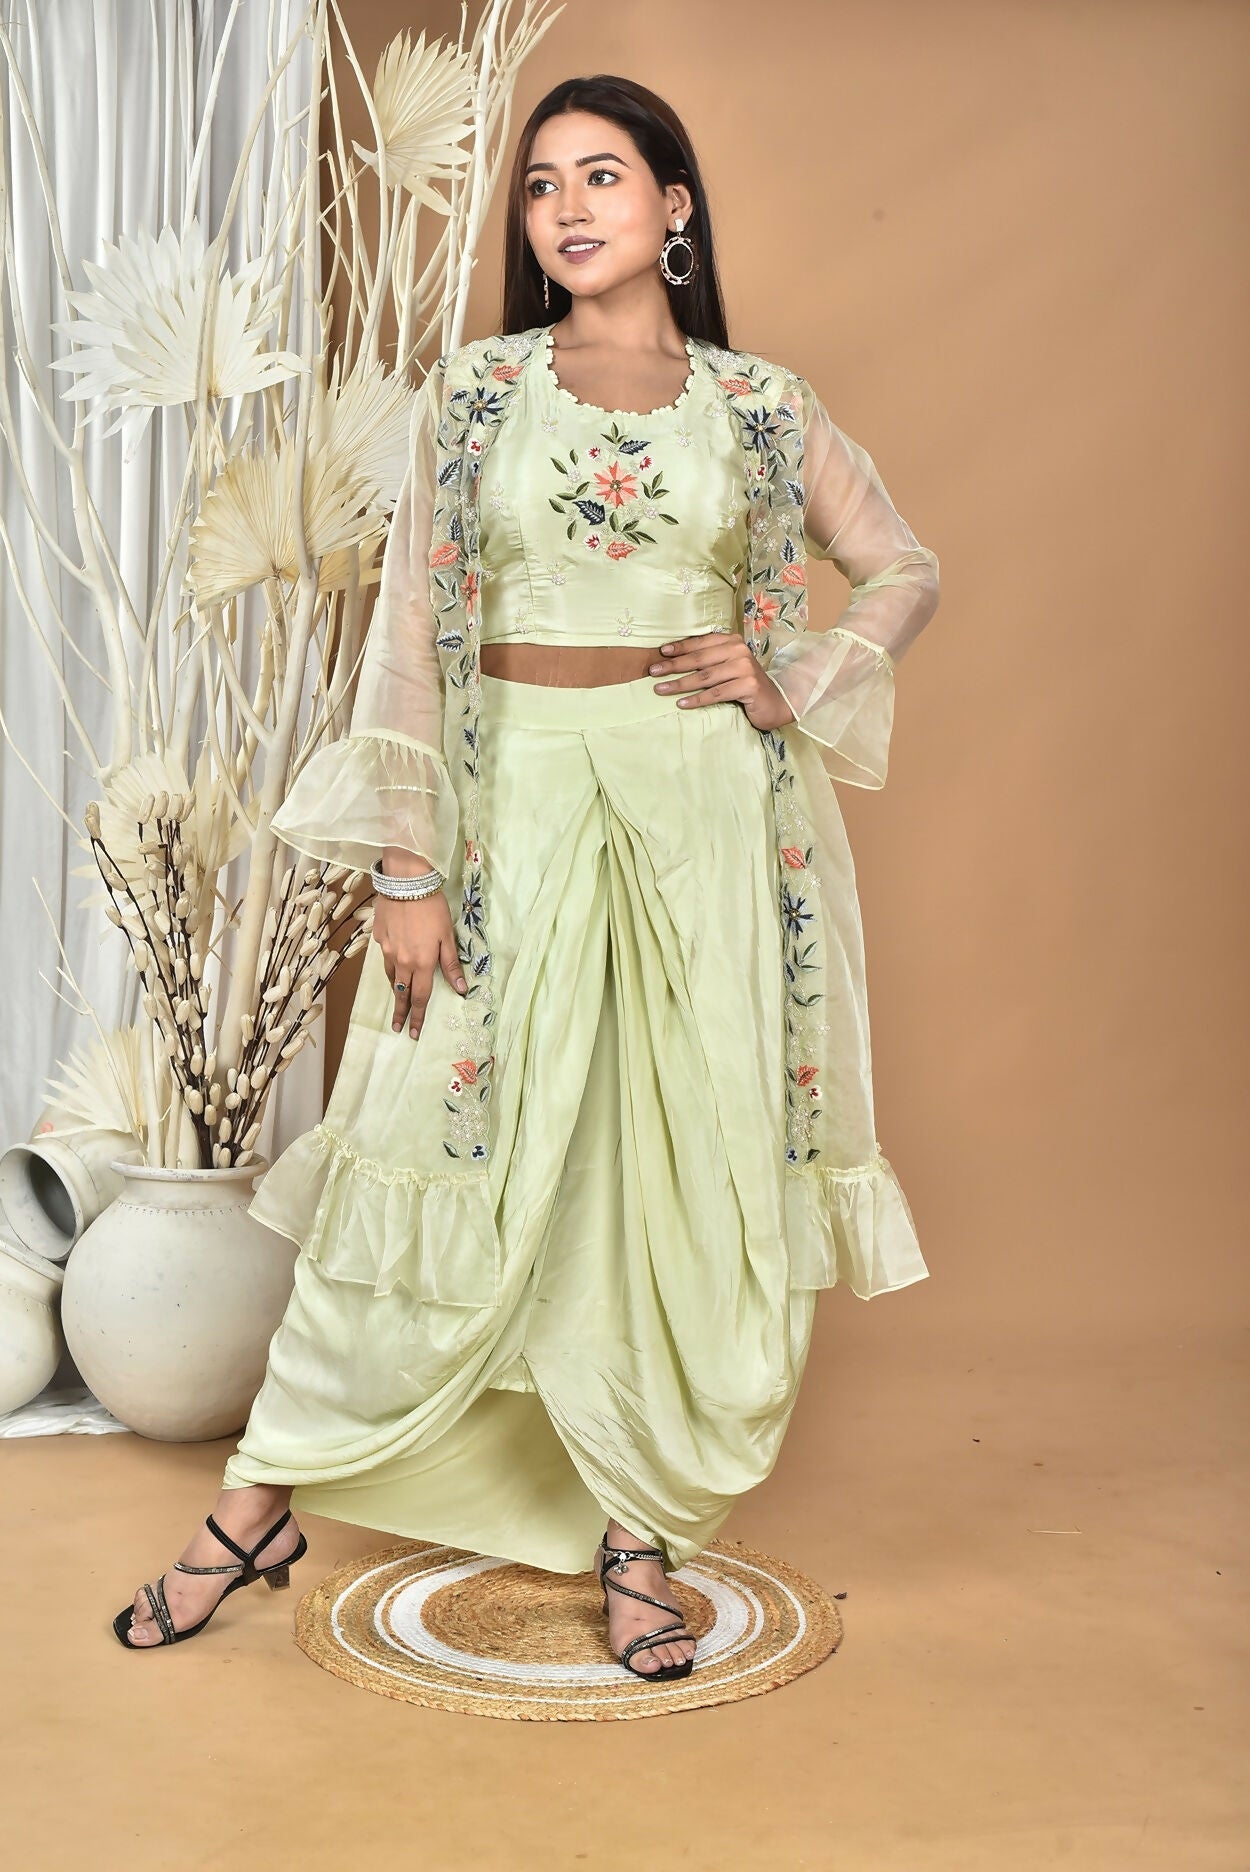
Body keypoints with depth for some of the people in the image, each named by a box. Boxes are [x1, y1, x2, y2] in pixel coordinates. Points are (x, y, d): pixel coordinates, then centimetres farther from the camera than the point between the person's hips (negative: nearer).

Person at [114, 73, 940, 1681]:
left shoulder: (759, 403, 7)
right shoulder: (475, 390, 4)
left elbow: (905, 570, 16)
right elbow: (412, 628, -1)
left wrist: (793, 681, -2)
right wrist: (410, 867, -7)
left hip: (709, 808, 2)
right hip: (521, 795, -1)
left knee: (686, 1159, 4)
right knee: (452, 1150, -1)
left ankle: (641, 1529, 19)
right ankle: (260, 1505, 15)